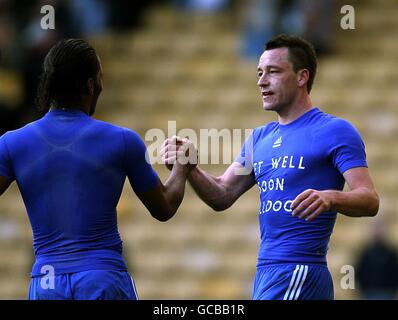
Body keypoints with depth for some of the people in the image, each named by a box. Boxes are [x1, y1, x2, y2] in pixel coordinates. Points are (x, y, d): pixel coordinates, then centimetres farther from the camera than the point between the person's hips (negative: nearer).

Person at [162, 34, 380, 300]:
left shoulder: (334, 130, -6)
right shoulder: (260, 138, 17)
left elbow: (370, 200, -13)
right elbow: (222, 196, 15)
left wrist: (330, 198, -34)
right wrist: (189, 167, -3)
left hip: (299, 275, -8)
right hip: (265, 273, 8)